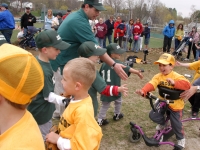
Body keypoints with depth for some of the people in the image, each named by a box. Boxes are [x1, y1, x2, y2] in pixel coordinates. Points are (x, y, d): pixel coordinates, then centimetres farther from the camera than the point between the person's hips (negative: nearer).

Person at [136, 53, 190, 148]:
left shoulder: (177, 76, -20)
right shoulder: (158, 76, -11)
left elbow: (187, 85, -35)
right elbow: (151, 84, -28)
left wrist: (174, 83, -50)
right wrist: (143, 91, -48)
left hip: (175, 104, -4)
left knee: (176, 123, 4)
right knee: (153, 115, -2)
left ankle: (180, 138, 37)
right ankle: (162, 123, 34)